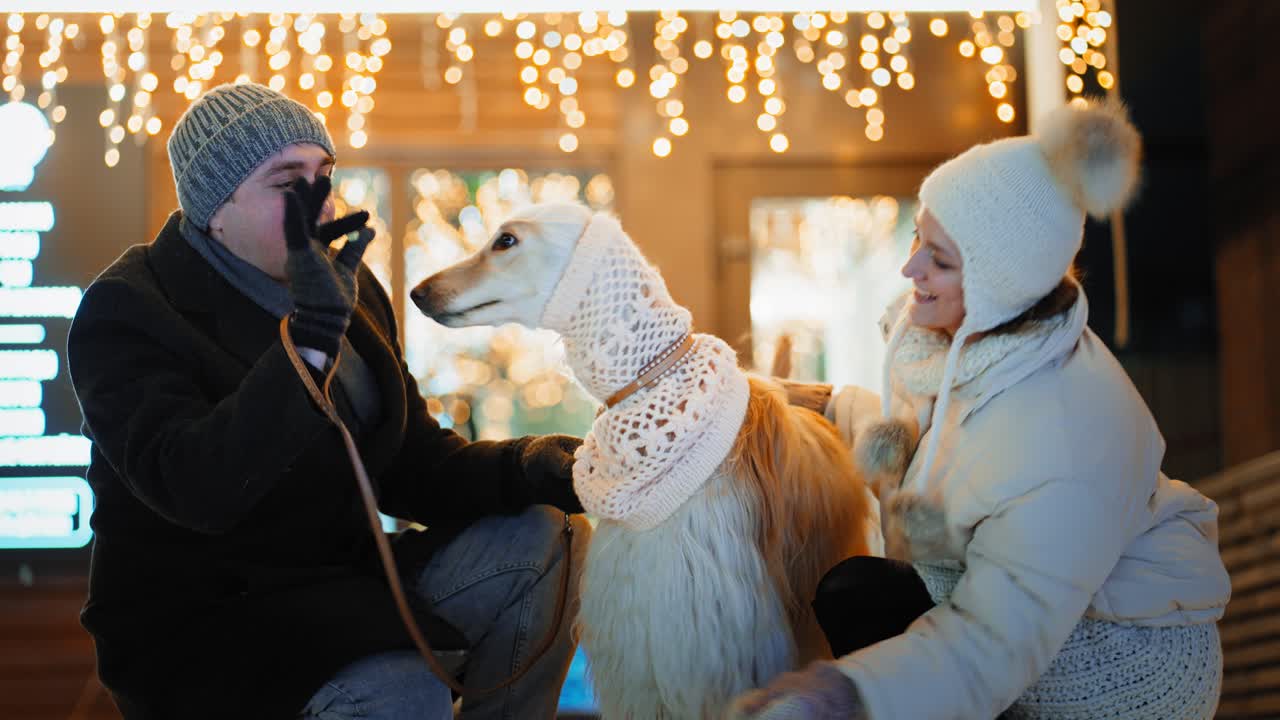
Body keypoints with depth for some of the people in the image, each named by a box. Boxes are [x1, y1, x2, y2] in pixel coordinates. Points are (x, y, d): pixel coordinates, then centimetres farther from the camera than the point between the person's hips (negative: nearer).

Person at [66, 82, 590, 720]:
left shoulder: (350, 287, 8)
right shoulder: (126, 313, -14)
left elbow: (413, 466, 9)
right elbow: (197, 490, -30)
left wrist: (529, 470, -11)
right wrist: (309, 338, -38)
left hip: (342, 583, 7)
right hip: (201, 621, -7)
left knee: (543, 541, -6)